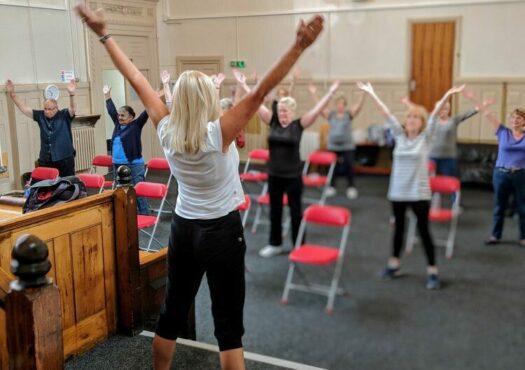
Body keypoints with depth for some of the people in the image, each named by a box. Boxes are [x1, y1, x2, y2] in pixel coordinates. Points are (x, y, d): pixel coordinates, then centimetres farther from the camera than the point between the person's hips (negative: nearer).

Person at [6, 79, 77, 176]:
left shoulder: (64, 115, -4)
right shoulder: (40, 116, 6)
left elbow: (73, 109, -22)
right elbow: (23, 107, 6)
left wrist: (71, 94, -40)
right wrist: (12, 93, -3)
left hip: (65, 160, -4)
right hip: (45, 161, 4)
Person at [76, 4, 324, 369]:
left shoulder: (166, 132, -6)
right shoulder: (217, 134, -19)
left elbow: (137, 80, -1)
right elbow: (260, 93, -28)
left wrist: (104, 34, 6)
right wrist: (298, 47, -32)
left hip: (183, 229, 5)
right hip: (222, 232, -5)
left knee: (172, 312, 19)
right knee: (228, 325, 3)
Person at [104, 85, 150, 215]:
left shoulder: (136, 125, -5)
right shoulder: (118, 125, 11)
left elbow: (146, 113, -13)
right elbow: (111, 111, 23)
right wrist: (107, 96, 29)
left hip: (134, 165, -7)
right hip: (117, 165, 7)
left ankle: (144, 215, 3)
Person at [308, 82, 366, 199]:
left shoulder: (349, 114, -1)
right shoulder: (330, 115, 3)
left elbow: (359, 105, -13)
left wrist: (363, 93, -27)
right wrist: (313, 94, -14)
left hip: (347, 147, -2)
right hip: (333, 146, 2)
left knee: (348, 167, 1)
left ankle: (351, 188, 13)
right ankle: (332, 187, 20)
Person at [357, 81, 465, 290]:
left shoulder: (426, 137, -4)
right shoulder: (399, 135, 3)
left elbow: (435, 114, -18)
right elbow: (387, 113, 0)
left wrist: (447, 97, -30)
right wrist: (371, 94, 0)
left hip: (419, 192, -3)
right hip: (397, 191, 3)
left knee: (423, 230, 2)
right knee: (399, 227, 17)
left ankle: (432, 271, 10)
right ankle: (394, 265, 30)